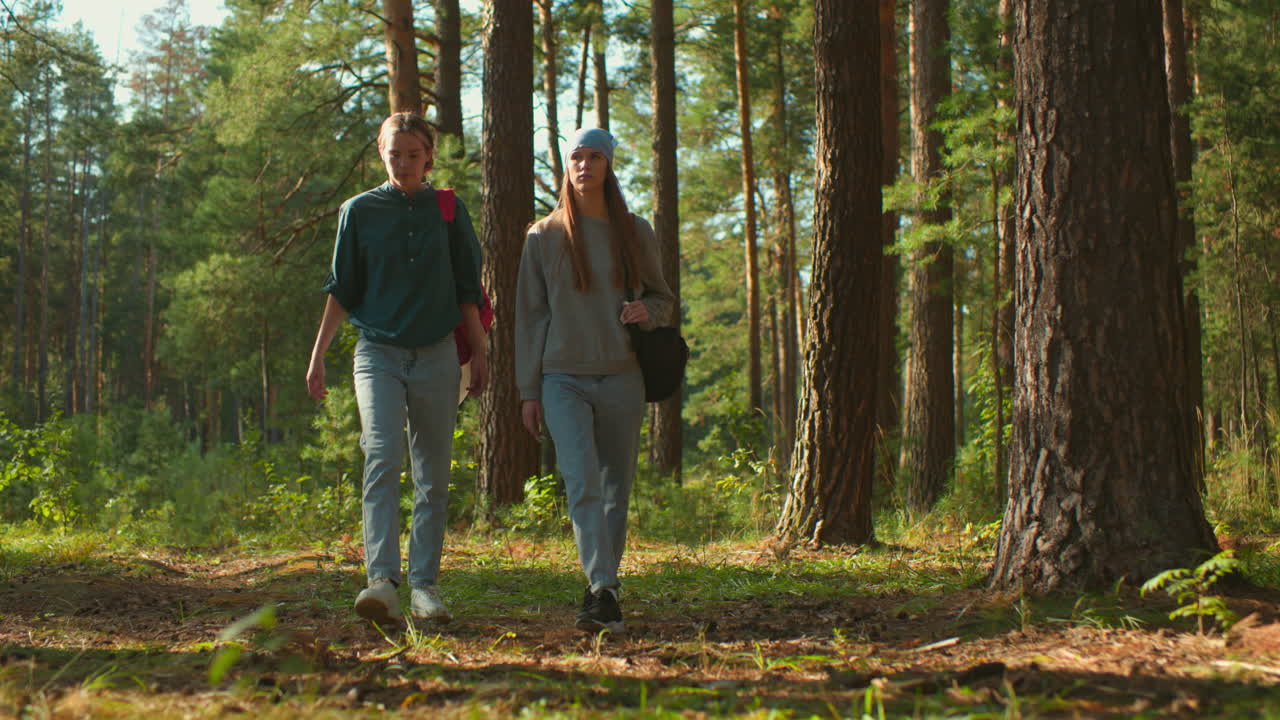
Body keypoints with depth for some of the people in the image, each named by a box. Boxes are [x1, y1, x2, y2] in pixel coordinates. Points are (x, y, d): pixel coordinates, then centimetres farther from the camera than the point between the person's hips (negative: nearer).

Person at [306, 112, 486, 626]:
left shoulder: (448, 211, 8)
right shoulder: (360, 211, 5)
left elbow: (467, 290, 13)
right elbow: (342, 290, 8)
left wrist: (479, 353, 9)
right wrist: (317, 355, 4)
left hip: (436, 356, 2)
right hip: (378, 353, -2)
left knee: (433, 475, 3)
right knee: (383, 458, -19)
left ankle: (424, 585, 10)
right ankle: (382, 581, -27)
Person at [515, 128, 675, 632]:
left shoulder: (636, 234, 9)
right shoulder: (544, 237, 5)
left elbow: (663, 297, 18)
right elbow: (529, 315, 6)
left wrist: (646, 311, -8)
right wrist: (529, 391, 2)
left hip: (622, 379, 2)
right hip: (564, 379, -2)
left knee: (615, 489, 6)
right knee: (582, 484, -18)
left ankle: (604, 589, 17)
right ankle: (603, 591, -25)